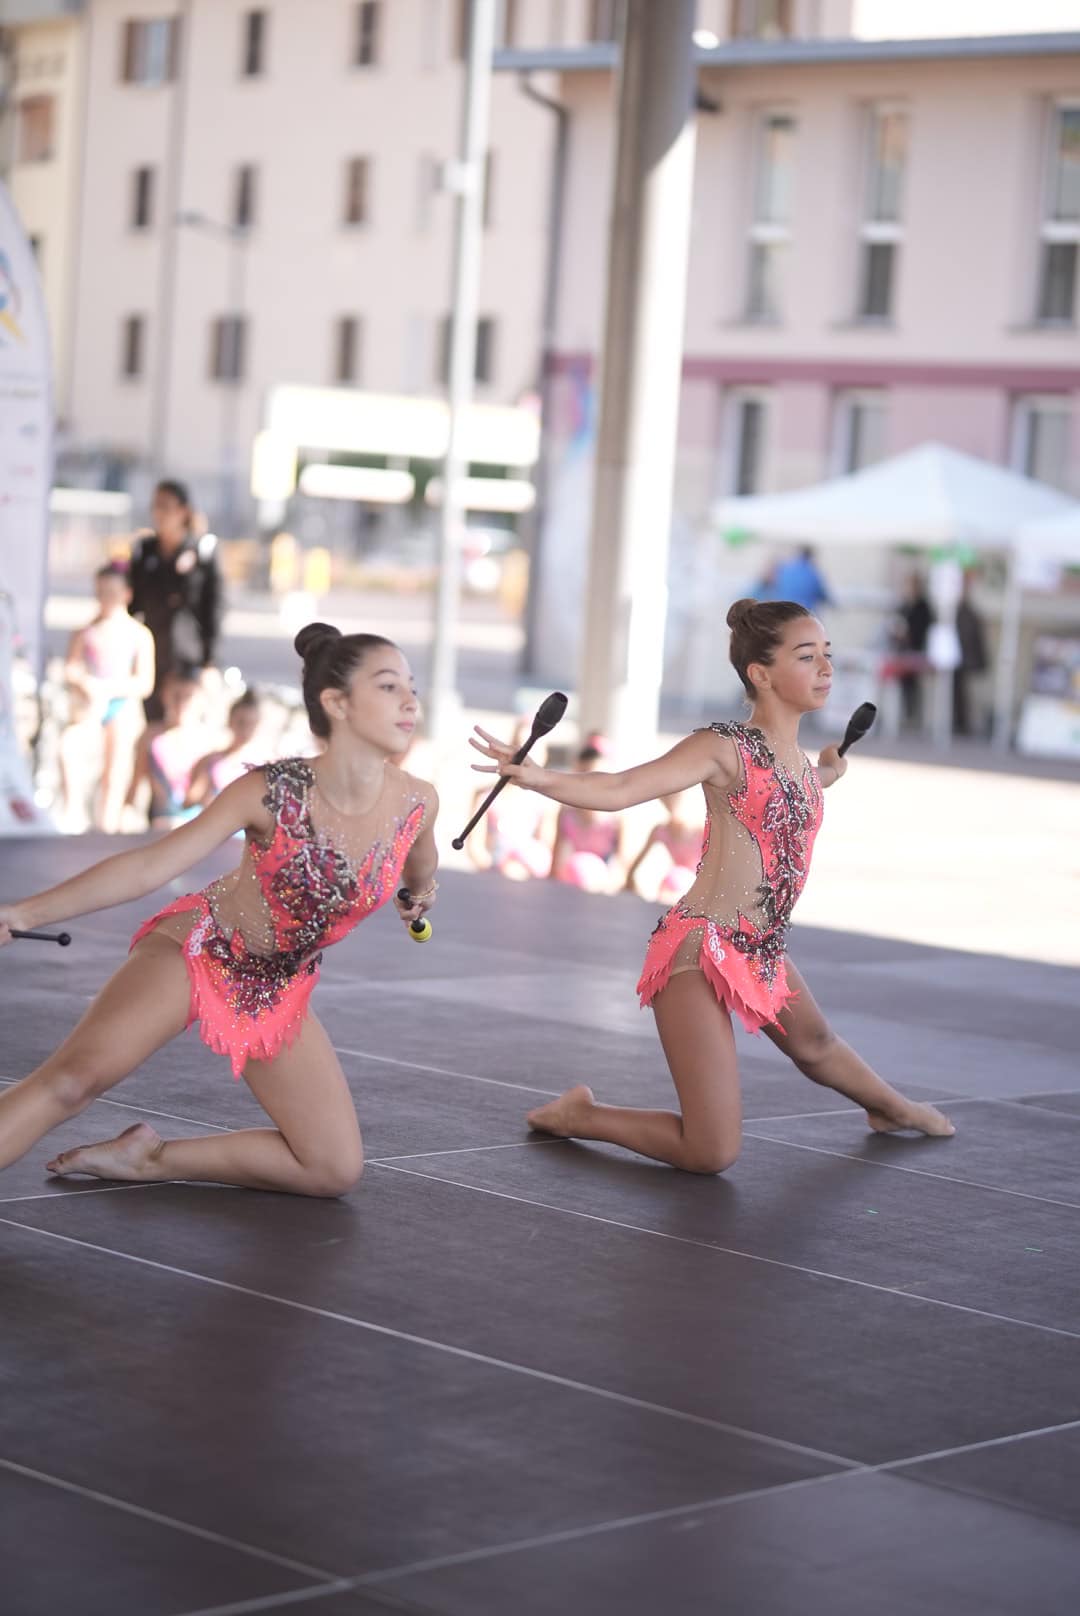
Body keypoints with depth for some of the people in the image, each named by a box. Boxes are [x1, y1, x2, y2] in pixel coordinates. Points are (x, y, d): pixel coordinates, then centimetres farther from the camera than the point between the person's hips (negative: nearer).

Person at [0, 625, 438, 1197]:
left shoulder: (419, 805, -14)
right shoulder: (271, 792, -23)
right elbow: (148, 866, -22)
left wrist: (419, 892, 35)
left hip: (278, 994, 5)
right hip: (195, 949, -5)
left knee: (337, 1169, 0)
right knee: (76, 1074, -29)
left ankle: (148, 1157, 7)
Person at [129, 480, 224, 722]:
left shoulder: (202, 549, -3)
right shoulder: (145, 550, 9)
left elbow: (214, 603, -3)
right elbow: (133, 600, 14)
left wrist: (209, 656, -6)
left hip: (187, 656, -4)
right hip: (151, 654, 4)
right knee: (153, 718, 5)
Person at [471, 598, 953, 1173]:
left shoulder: (799, 760, 8)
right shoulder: (725, 748, -15)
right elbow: (619, 790, -28)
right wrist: (540, 778, -44)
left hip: (763, 952, 8)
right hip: (701, 948, -8)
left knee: (816, 1046, 37)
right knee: (712, 1154, -12)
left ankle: (891, 1107, 69)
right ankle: (579, 1115, 10)